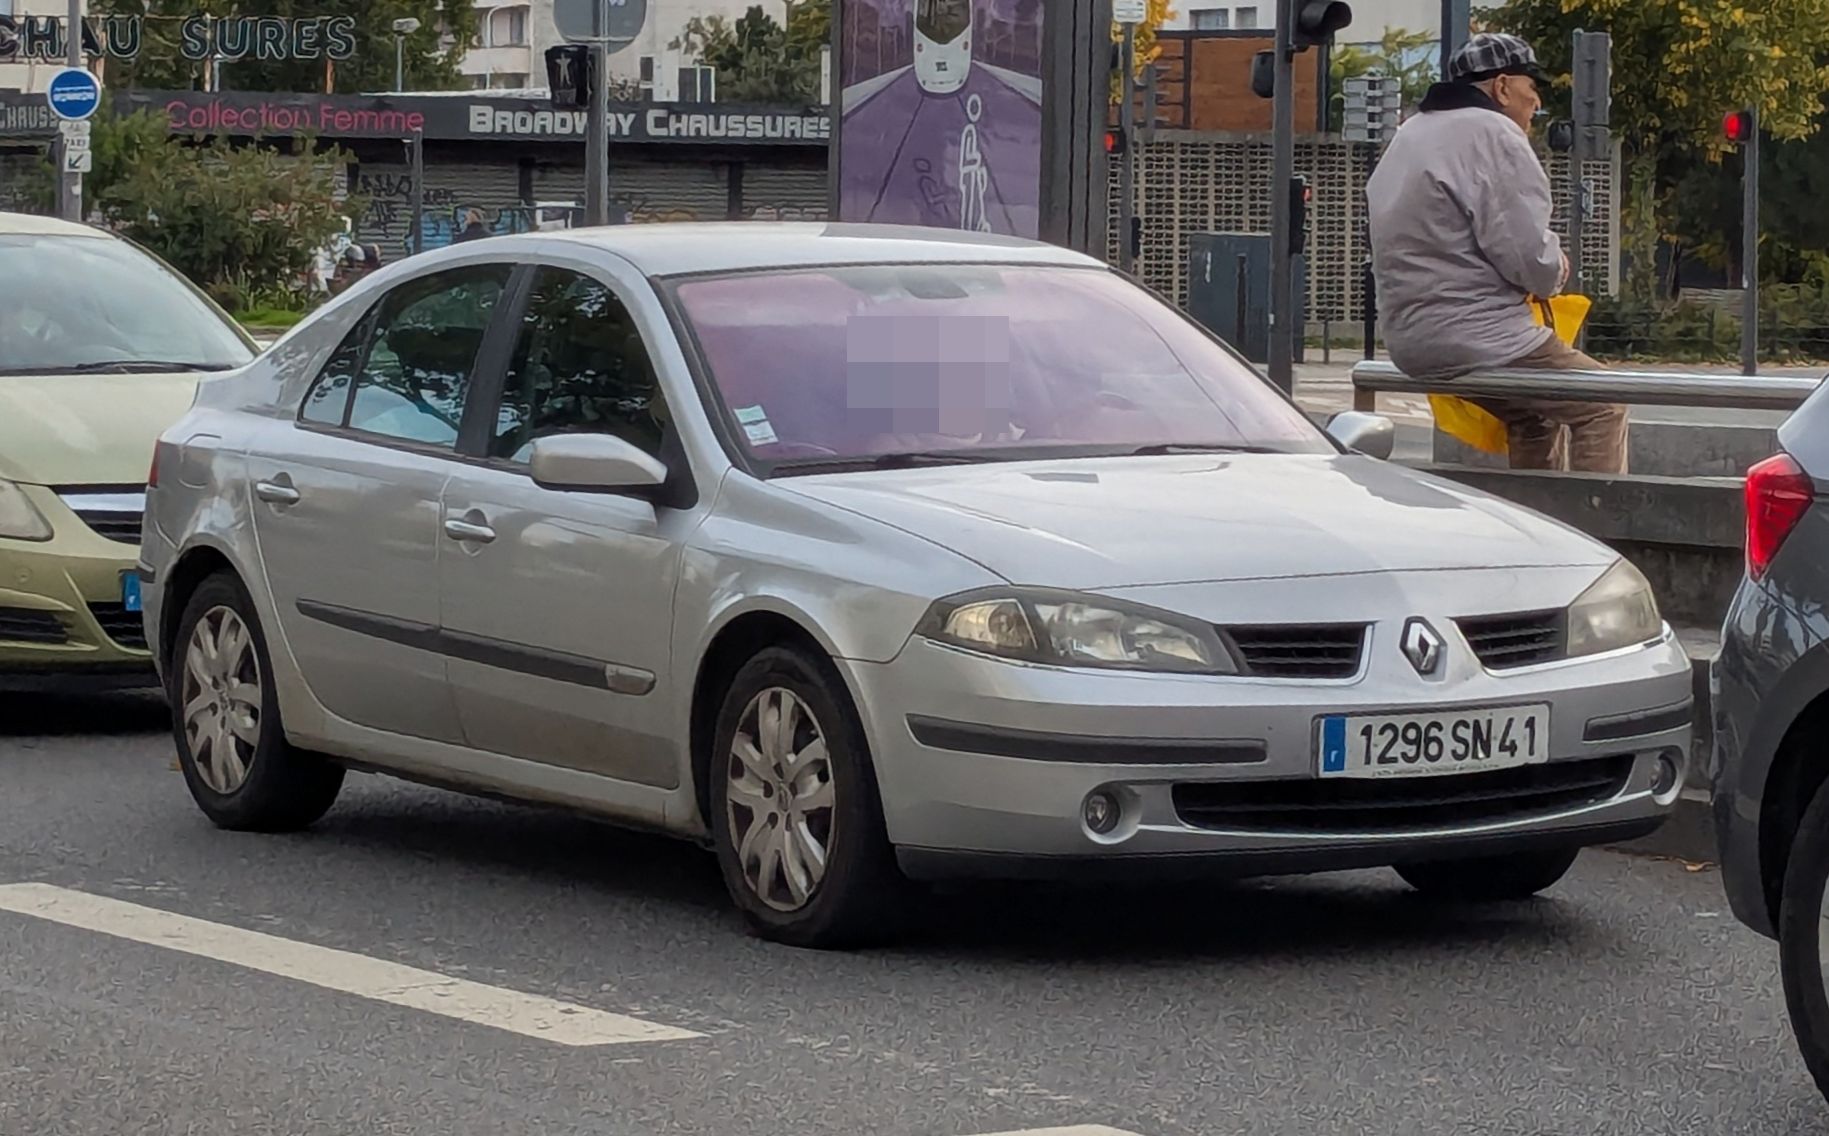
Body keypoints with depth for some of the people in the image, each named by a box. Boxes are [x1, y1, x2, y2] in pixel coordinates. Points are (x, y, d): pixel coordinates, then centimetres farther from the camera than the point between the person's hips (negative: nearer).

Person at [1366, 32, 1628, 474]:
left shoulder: (1408, 136, 18)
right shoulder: (1492, 136, -13)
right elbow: (1530, 256, -19)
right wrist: (1556, 272, 3)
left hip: (1409, 339, 10)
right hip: (1477, 340, -10)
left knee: (1533, 417, 26)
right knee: (1602, 407, -2)